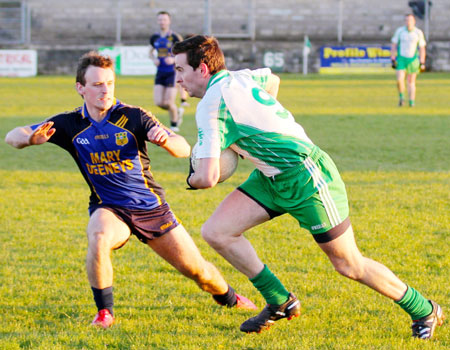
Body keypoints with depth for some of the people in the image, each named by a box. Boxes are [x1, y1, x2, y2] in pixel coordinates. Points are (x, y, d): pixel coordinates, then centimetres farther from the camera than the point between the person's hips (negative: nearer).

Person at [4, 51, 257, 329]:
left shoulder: (133, 117, -11)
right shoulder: (69, 125, -6)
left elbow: (184, 149, -18)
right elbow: (13, 137, -7)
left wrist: (166, 140, -42)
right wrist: (32, 138, -31)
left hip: (150, 206, 0)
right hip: (109, 209, 0)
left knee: (197, 269, 4)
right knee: (98, 236, -37)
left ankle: (228, 298, 38)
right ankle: (104, 312, -20)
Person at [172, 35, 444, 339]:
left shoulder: (212, 106, -23)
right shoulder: (238, 78, 3)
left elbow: (207, 178, -28)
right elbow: (272, 80, 28)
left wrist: (192, 179, -4)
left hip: (308, 179, -9)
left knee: (350, 265, 2)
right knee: (215, 231, -2)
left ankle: (424, 310, 21)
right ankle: (281, 302, 9)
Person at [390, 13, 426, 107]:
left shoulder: (418, 33, -3)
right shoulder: (399, 31, -3)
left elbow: (422, 48, 1)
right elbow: (393, 46, 2)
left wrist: (422, 63, -4)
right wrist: (393, 60, -5)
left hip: (413, 60, 0)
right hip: (401, 59, 0)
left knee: (411, 82, 3)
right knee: (399, 80, -14)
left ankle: (412, 102, 7)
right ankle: (401, 96, 9)